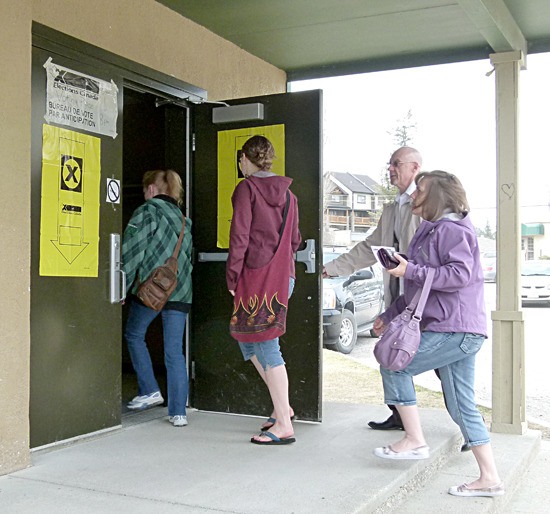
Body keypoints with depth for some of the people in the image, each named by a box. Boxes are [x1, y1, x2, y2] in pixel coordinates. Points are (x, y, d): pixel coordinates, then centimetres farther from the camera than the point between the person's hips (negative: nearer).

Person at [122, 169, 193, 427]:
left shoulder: (147, 211, -2)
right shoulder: (183, 217, 18)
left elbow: (132, 252, -8)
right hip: (180, 292, 5)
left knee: (134, 335, 18)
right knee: (174, 352, 5)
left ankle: (150, 391, 15)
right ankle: (178, 411, 3)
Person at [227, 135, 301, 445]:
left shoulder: (246, 188, -5)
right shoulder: (287, 192, 14)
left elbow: (240, 236, -11)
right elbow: (295, 240, 16)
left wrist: (233, 278, -6)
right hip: (285, 276, 7)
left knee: (267, 346, -4)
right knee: (248, 338, 19)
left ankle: (284, 425, -1)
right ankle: (282, 405, 19)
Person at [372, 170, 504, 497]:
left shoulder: (451, 228, -9)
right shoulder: (431, 231, 22)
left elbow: (460, 274, -22)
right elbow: (419, 290, 25)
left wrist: (410, 271, -22)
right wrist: (390, 316, 22)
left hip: (455, 329, -10)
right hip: (458, 331, 10)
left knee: (394, 365, -6)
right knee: (462, 407, 9)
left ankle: (415, 440, 1)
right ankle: (490, 479, 13)